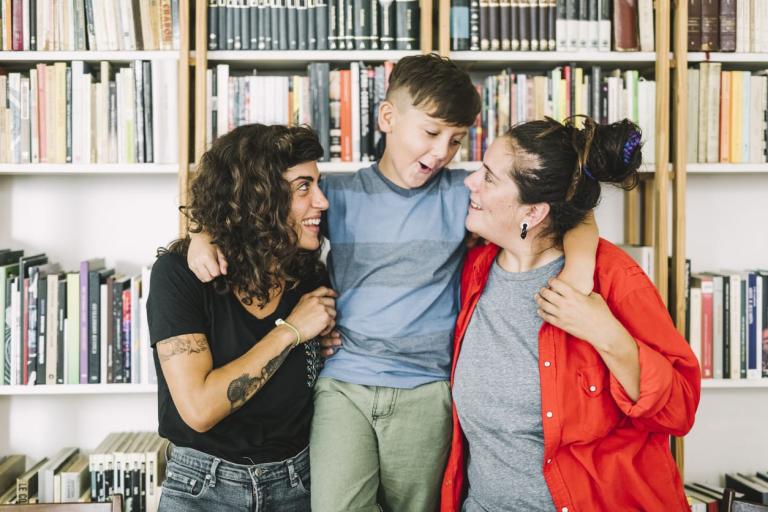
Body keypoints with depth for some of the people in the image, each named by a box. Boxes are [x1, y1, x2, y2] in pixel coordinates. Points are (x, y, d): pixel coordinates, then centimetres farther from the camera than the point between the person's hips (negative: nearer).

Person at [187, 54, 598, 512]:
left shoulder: (464, 194, 3)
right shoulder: (339, 194, 5)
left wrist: (578, 267, -17)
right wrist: (205, 232, -9)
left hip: (426, 389, 0)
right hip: (343, 383, 0)